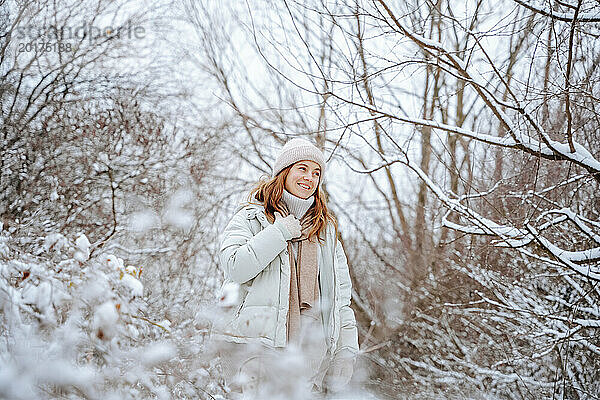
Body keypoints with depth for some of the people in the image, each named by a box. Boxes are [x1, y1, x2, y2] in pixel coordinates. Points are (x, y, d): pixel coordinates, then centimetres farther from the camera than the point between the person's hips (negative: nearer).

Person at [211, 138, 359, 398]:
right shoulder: (251, 217, 7)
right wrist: (282, 231, -8)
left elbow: (340, 294, 19)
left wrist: (347, 347, 10)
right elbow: (235, 267, -11)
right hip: (255, 345, -3)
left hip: (310, 346, 3)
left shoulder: (325, 228, 20)